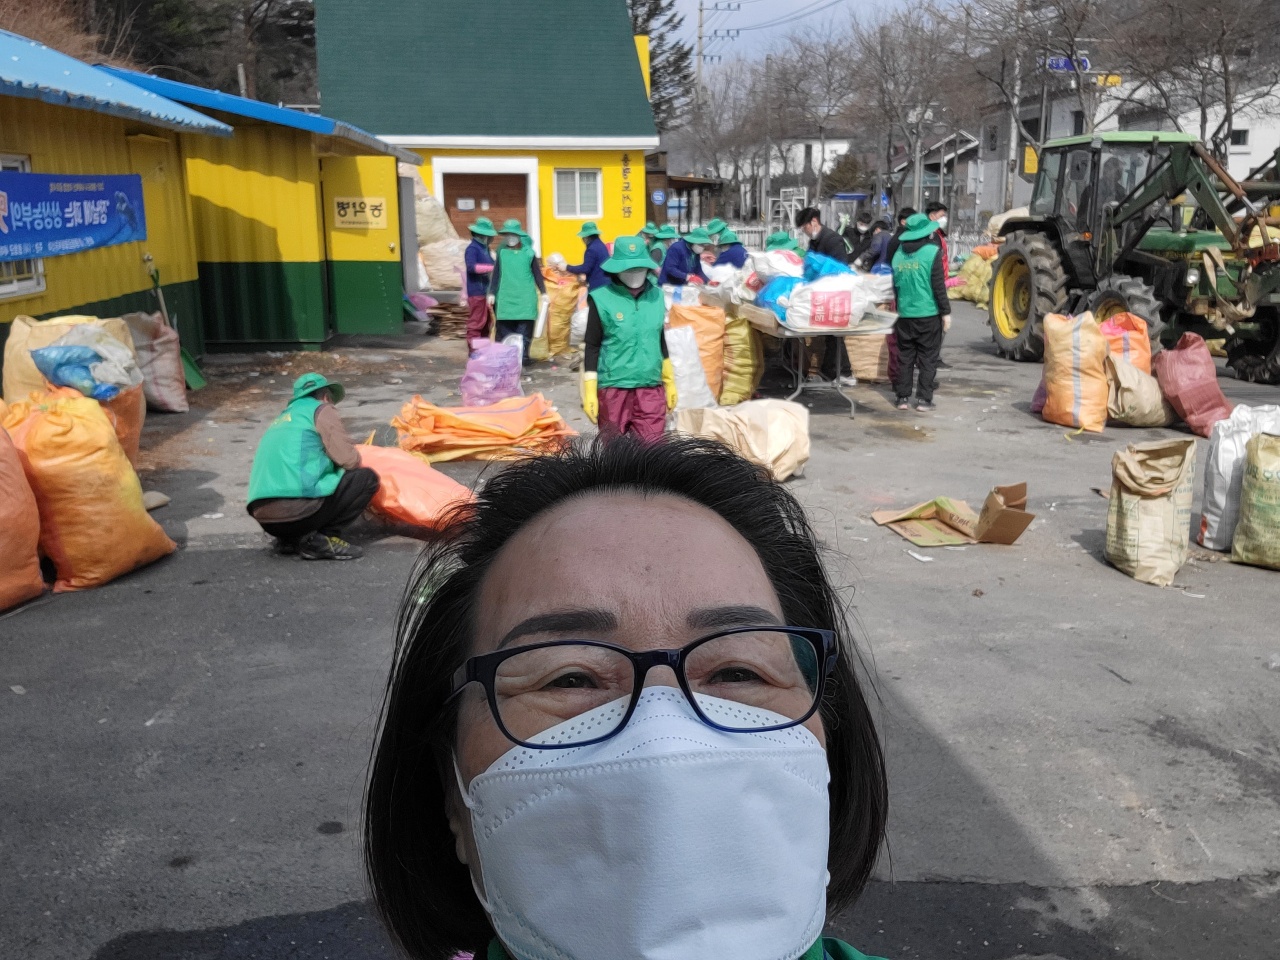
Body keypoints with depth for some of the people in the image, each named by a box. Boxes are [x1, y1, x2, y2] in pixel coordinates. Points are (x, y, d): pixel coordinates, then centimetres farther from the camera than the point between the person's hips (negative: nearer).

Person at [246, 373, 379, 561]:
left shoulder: (282, 418, 30)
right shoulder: (321, 409, 8)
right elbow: (348, 459, -1)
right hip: (296, 508, -8)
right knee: (367, 478, 7)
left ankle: (289, 538, 10)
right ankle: (320, 539, -4)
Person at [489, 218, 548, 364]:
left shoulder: (528, 252, 2)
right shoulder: (501, 251, 6)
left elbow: (537, 273, 8)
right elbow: (496, 274, 10)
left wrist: (543, 292, 7)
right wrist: (492, 293, 7)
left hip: (525, 297, -1)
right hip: (505, 296, 1)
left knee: (524, 327, -2)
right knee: (504, 327, 1)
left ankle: (523, 354, 4)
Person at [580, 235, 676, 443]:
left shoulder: (656, 296, 6)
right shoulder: (602, 299, -7)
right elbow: (591, 347, -4)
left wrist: (669, 382, 18)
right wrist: (589, 392, -8)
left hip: (651, 388, 3)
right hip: (613, 388, -3)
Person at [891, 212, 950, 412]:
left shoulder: (898, 254, 6)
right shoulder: (932, 252, -9)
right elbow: (938, 286, -10)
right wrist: (946, 312, -4)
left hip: (904, 315, 4)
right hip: (928, 314, -4)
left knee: (905, 357, 11)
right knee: (928, 358, 3)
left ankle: (903, 397, 11)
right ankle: (924, 399, 1)